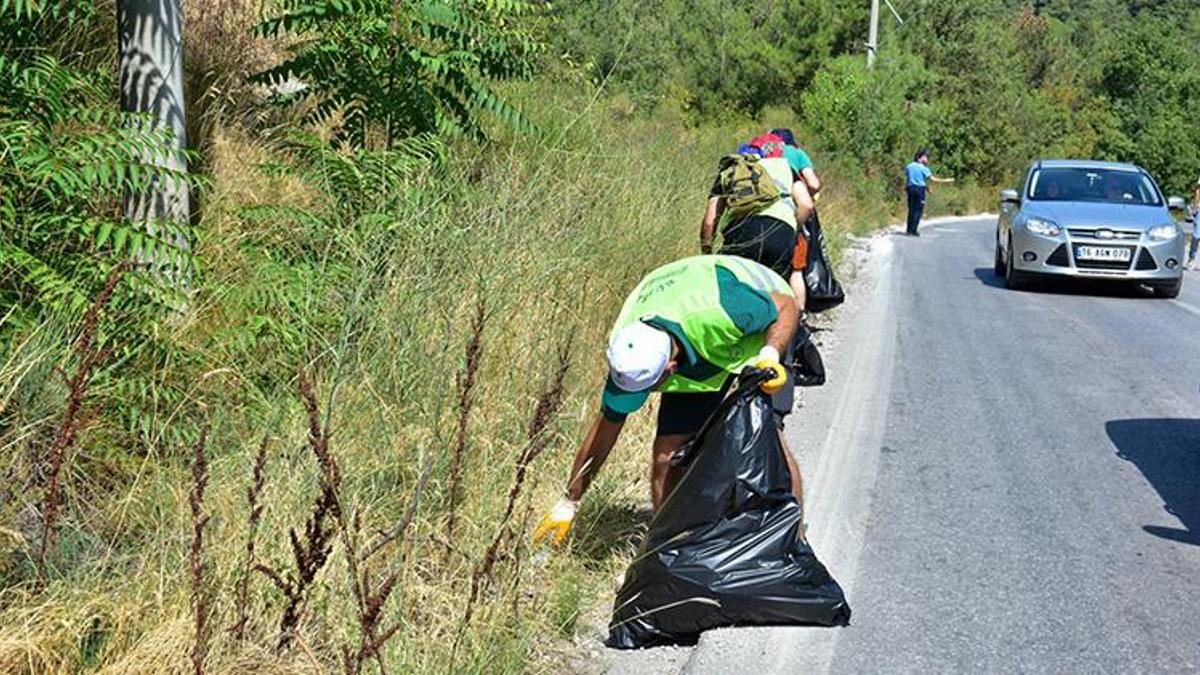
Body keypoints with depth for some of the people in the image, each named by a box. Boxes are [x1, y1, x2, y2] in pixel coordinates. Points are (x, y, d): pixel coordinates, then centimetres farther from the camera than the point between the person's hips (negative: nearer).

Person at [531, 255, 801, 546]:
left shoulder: (716, 313, -45)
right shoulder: (628, 359, -29)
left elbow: (787, 306, -25)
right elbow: (605, 430, -13)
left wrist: (770, 357, -42)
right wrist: (568, 503, -5)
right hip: (698, 361, 3)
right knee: (667, 455, -10)